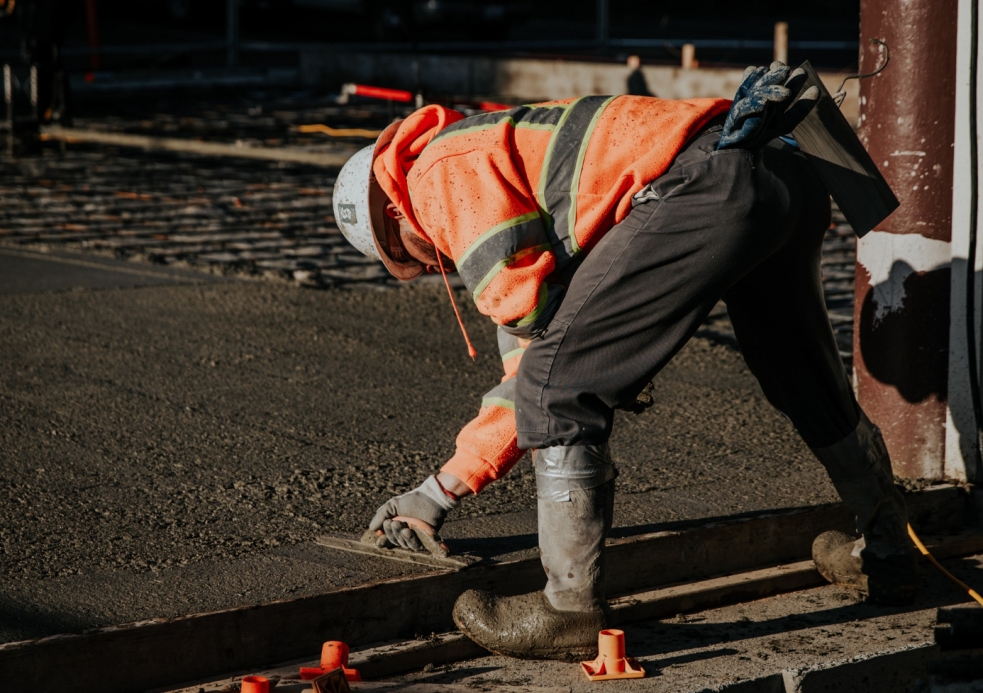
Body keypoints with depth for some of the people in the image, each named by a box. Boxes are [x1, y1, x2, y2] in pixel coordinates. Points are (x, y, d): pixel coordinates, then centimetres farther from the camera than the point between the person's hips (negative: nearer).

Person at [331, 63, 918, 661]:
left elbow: (532, 306, -7)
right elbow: (529, 363, 35)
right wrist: (441, 491, 36)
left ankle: (573, 611, 3)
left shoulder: (442, 172, 6)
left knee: (559, 386, -2)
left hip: (709, 187, -11)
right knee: (807, 382, 30)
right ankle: (888, 555, 49)